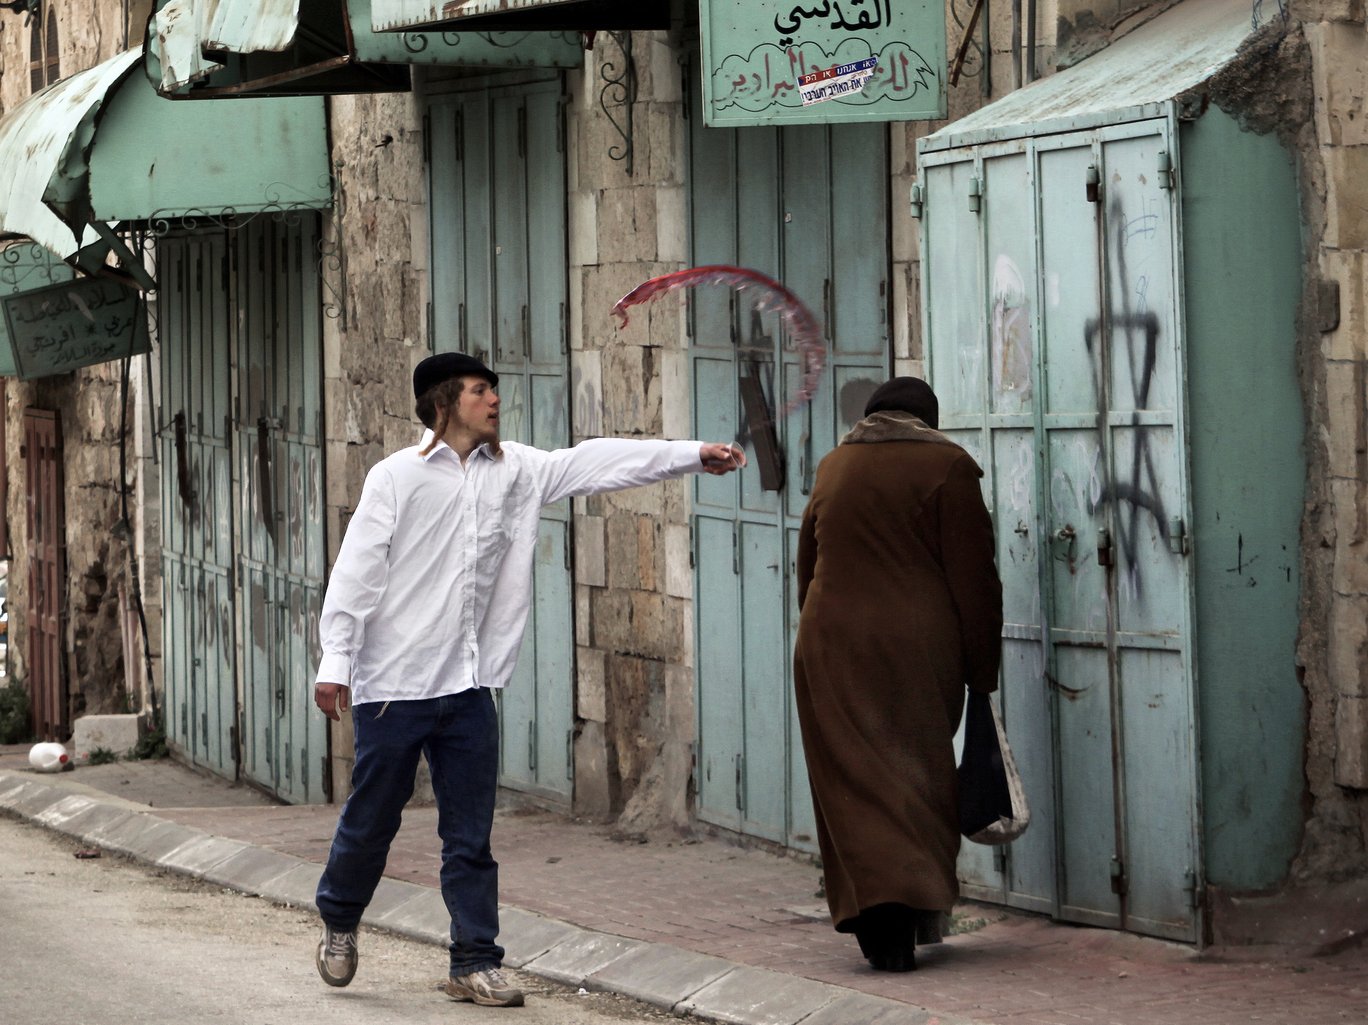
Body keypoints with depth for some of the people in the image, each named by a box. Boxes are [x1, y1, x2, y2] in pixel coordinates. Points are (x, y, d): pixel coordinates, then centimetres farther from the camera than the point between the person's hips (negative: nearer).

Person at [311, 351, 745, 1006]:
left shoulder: (513, 471, 9)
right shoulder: (397, 477, -5)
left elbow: (594, 463, 11)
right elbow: (357, 572, -7)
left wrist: (693, 455, 8)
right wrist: (335, 661, -12)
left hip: (470, 686, 4)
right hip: (395, 683, -4)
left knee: (470, 837, 5)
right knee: (372, 818, 7)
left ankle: (475, 963, 10)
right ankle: (339, 922, 31)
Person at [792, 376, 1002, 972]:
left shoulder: (832, 467, 11)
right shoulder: (946, 467, -2)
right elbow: (973, 575, -4)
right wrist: (982, 667, 2)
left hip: (830, 646, 2)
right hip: (920, 648, -2)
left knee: (854, 780, 1)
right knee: (919, 776, 10)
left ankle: (878, 923, -8)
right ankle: (918, 909, 10)